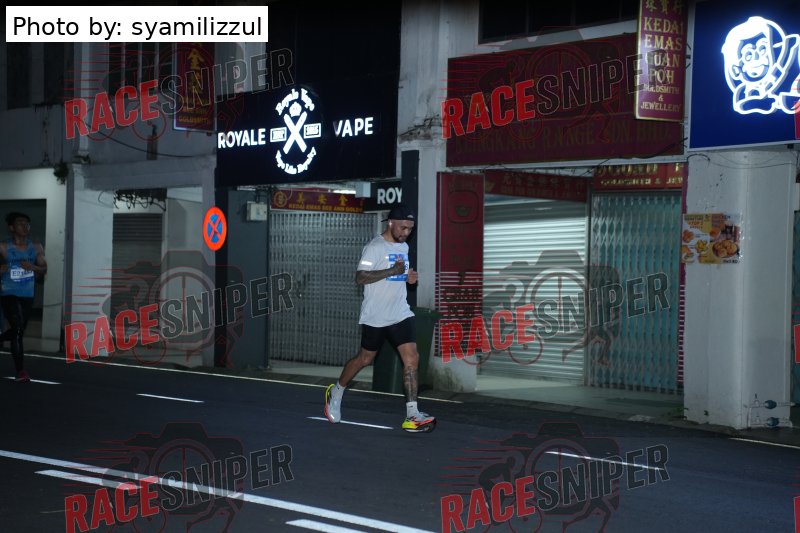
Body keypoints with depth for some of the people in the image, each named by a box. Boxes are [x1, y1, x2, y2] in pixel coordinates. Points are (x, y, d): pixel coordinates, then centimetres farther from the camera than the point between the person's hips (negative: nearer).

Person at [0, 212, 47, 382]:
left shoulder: (36, 248, 6)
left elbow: (44, 270, 6)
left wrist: (32, 267, -13)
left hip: (27, 296, 5)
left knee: (17, 331, 13)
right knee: (18, 329, -16)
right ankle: (20, 371, -12)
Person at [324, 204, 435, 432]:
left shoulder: (403, 247, 12)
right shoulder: (375, 247, -13)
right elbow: (360, 277, -22)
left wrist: (408, 276, 6)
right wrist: (392, 271, -27)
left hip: (401, 314, 6)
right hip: (375, 317, -6)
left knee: (411, 359, -9)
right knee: (365, 359, 9)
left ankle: (412, 415, -11)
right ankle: (336, 392, 35)